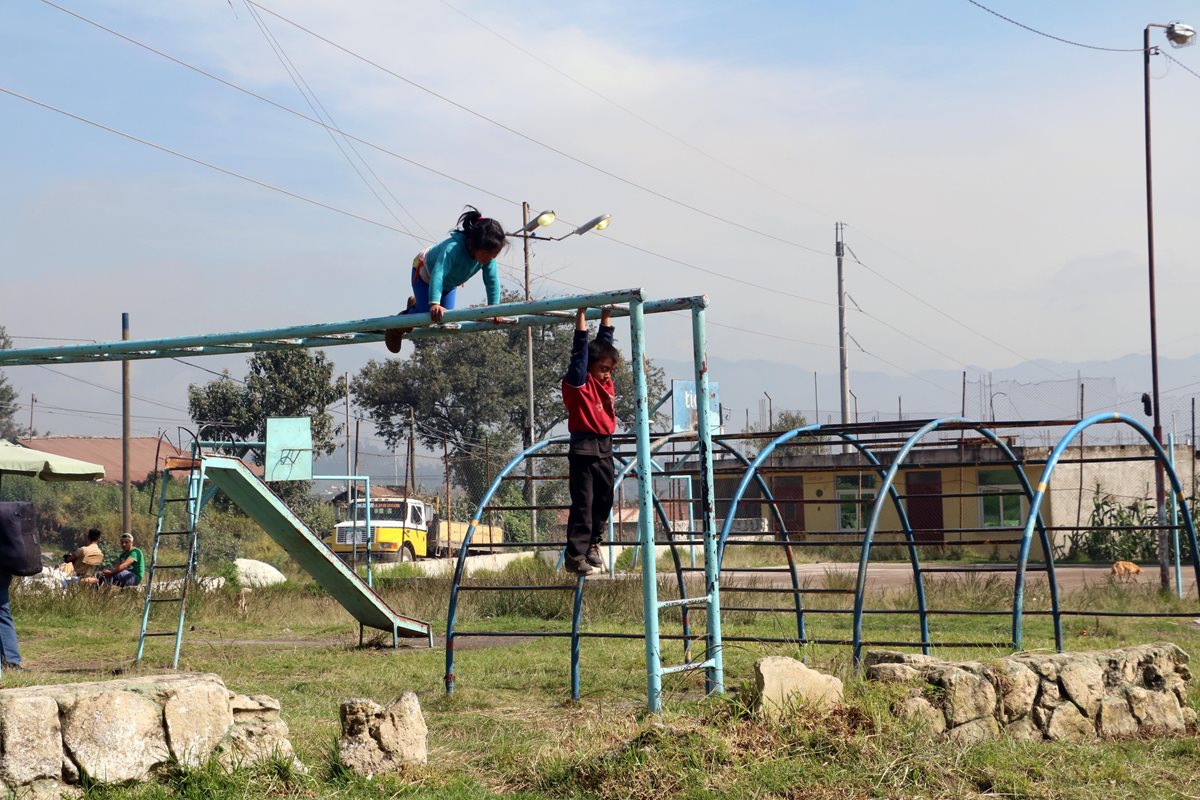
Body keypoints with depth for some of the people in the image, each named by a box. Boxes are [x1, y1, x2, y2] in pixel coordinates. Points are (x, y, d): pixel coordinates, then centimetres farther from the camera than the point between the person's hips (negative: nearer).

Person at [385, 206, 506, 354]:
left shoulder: (488, 255, -31)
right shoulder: (453, 248, -48)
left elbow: (492, 281, -26)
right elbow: (438, 274, -59)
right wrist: (434, 304, -70)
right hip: (425, 271, -6)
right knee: (428, 316, -13)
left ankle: (417, 304, 34)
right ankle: (397, 326, 18)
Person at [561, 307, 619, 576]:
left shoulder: (604, 382, 12)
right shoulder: (578, 383, -6)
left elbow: (604, 344, 18)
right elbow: (581, 350, -12)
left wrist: (606, 317, 19)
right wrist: (581, 316, -10)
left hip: (604, 449, 7)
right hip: (584, 450, -7)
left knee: (604, 502, 14)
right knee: (583, 504, -8)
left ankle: (592, 544, 32)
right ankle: (575, 556, -6)